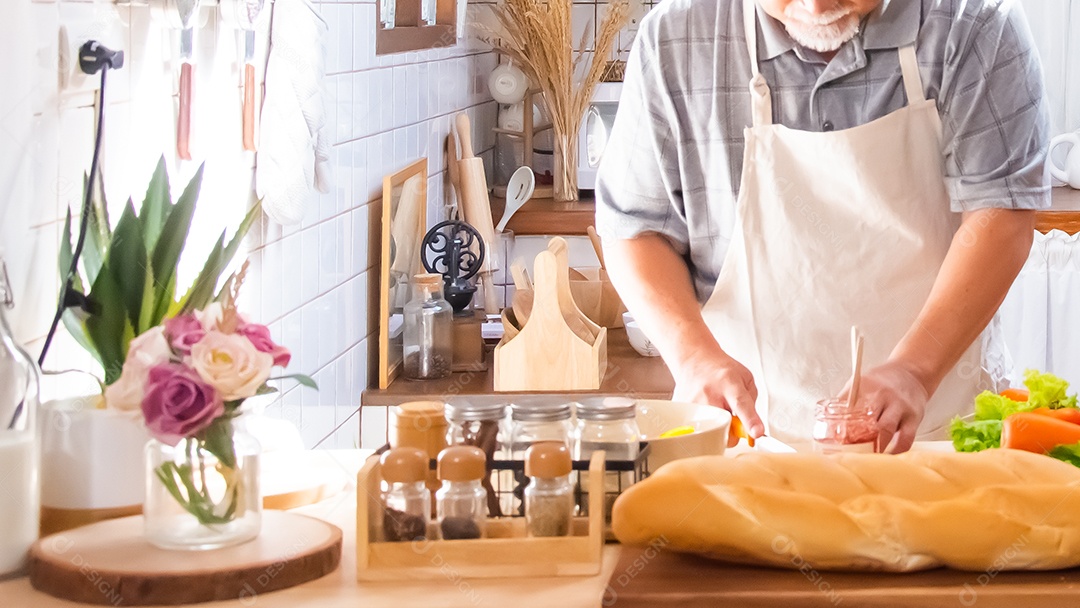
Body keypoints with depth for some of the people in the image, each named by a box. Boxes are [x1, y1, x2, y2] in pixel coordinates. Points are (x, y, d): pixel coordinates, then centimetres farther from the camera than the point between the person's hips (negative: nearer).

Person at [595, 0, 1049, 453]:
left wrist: (913, 370, -23)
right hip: (749, 423, -2)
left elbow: (1000, 212, -10)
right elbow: (636, 227, 3)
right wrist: (694, 356, -14)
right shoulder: (671, 40, -2)